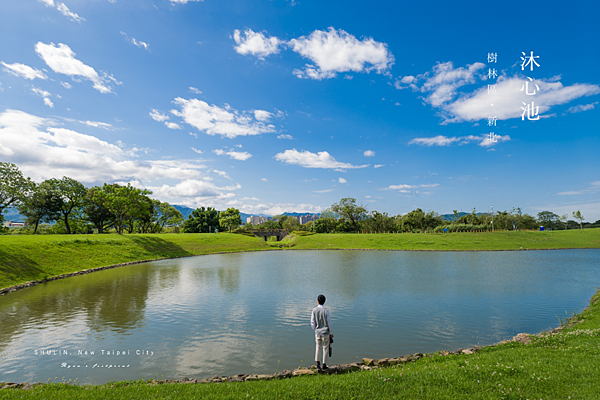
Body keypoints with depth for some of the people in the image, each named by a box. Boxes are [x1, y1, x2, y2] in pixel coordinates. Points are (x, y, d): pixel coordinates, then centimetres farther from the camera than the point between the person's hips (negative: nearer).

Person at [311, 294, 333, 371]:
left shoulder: (314, 310, -7)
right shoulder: (326, 311, -15)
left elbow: (312, 322, -3)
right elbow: (329, 323, -10)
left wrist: (315, 330, 12)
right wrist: (330, 333, 4)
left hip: (317, 332, 2)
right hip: (325, 332, -2)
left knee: (318, 347, 17)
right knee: (325, 348, 13)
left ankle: (318, 364, 11)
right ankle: (324, 365, 21)